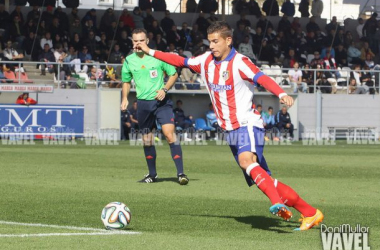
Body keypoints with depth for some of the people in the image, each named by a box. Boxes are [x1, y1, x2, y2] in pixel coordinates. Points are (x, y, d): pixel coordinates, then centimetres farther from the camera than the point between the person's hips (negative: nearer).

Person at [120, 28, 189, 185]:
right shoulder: (129, 61, 5)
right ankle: (152, 174, 26)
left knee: (169, 134, -17)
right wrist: (125, 98, 6)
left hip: (161, 101, -4)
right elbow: (126, 81, 21)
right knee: (147, 139, 10)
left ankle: (180, 173, -18)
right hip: (143, 103, 4)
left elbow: (173, 74, 2)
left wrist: (164, 89, -13)